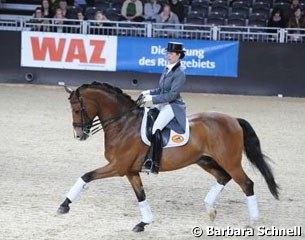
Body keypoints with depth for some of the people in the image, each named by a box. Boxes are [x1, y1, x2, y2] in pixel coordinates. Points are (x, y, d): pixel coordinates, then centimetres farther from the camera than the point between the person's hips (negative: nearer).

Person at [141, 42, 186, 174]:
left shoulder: (179, 74, -13)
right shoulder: (167, 69, 13)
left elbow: (172, 95, -19)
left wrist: (153, 99, -19)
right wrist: (150, 92, 7)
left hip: (173, 106, -10)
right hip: (163, 105, 10)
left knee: (155, 128, -29)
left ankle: (153, 164, -34)